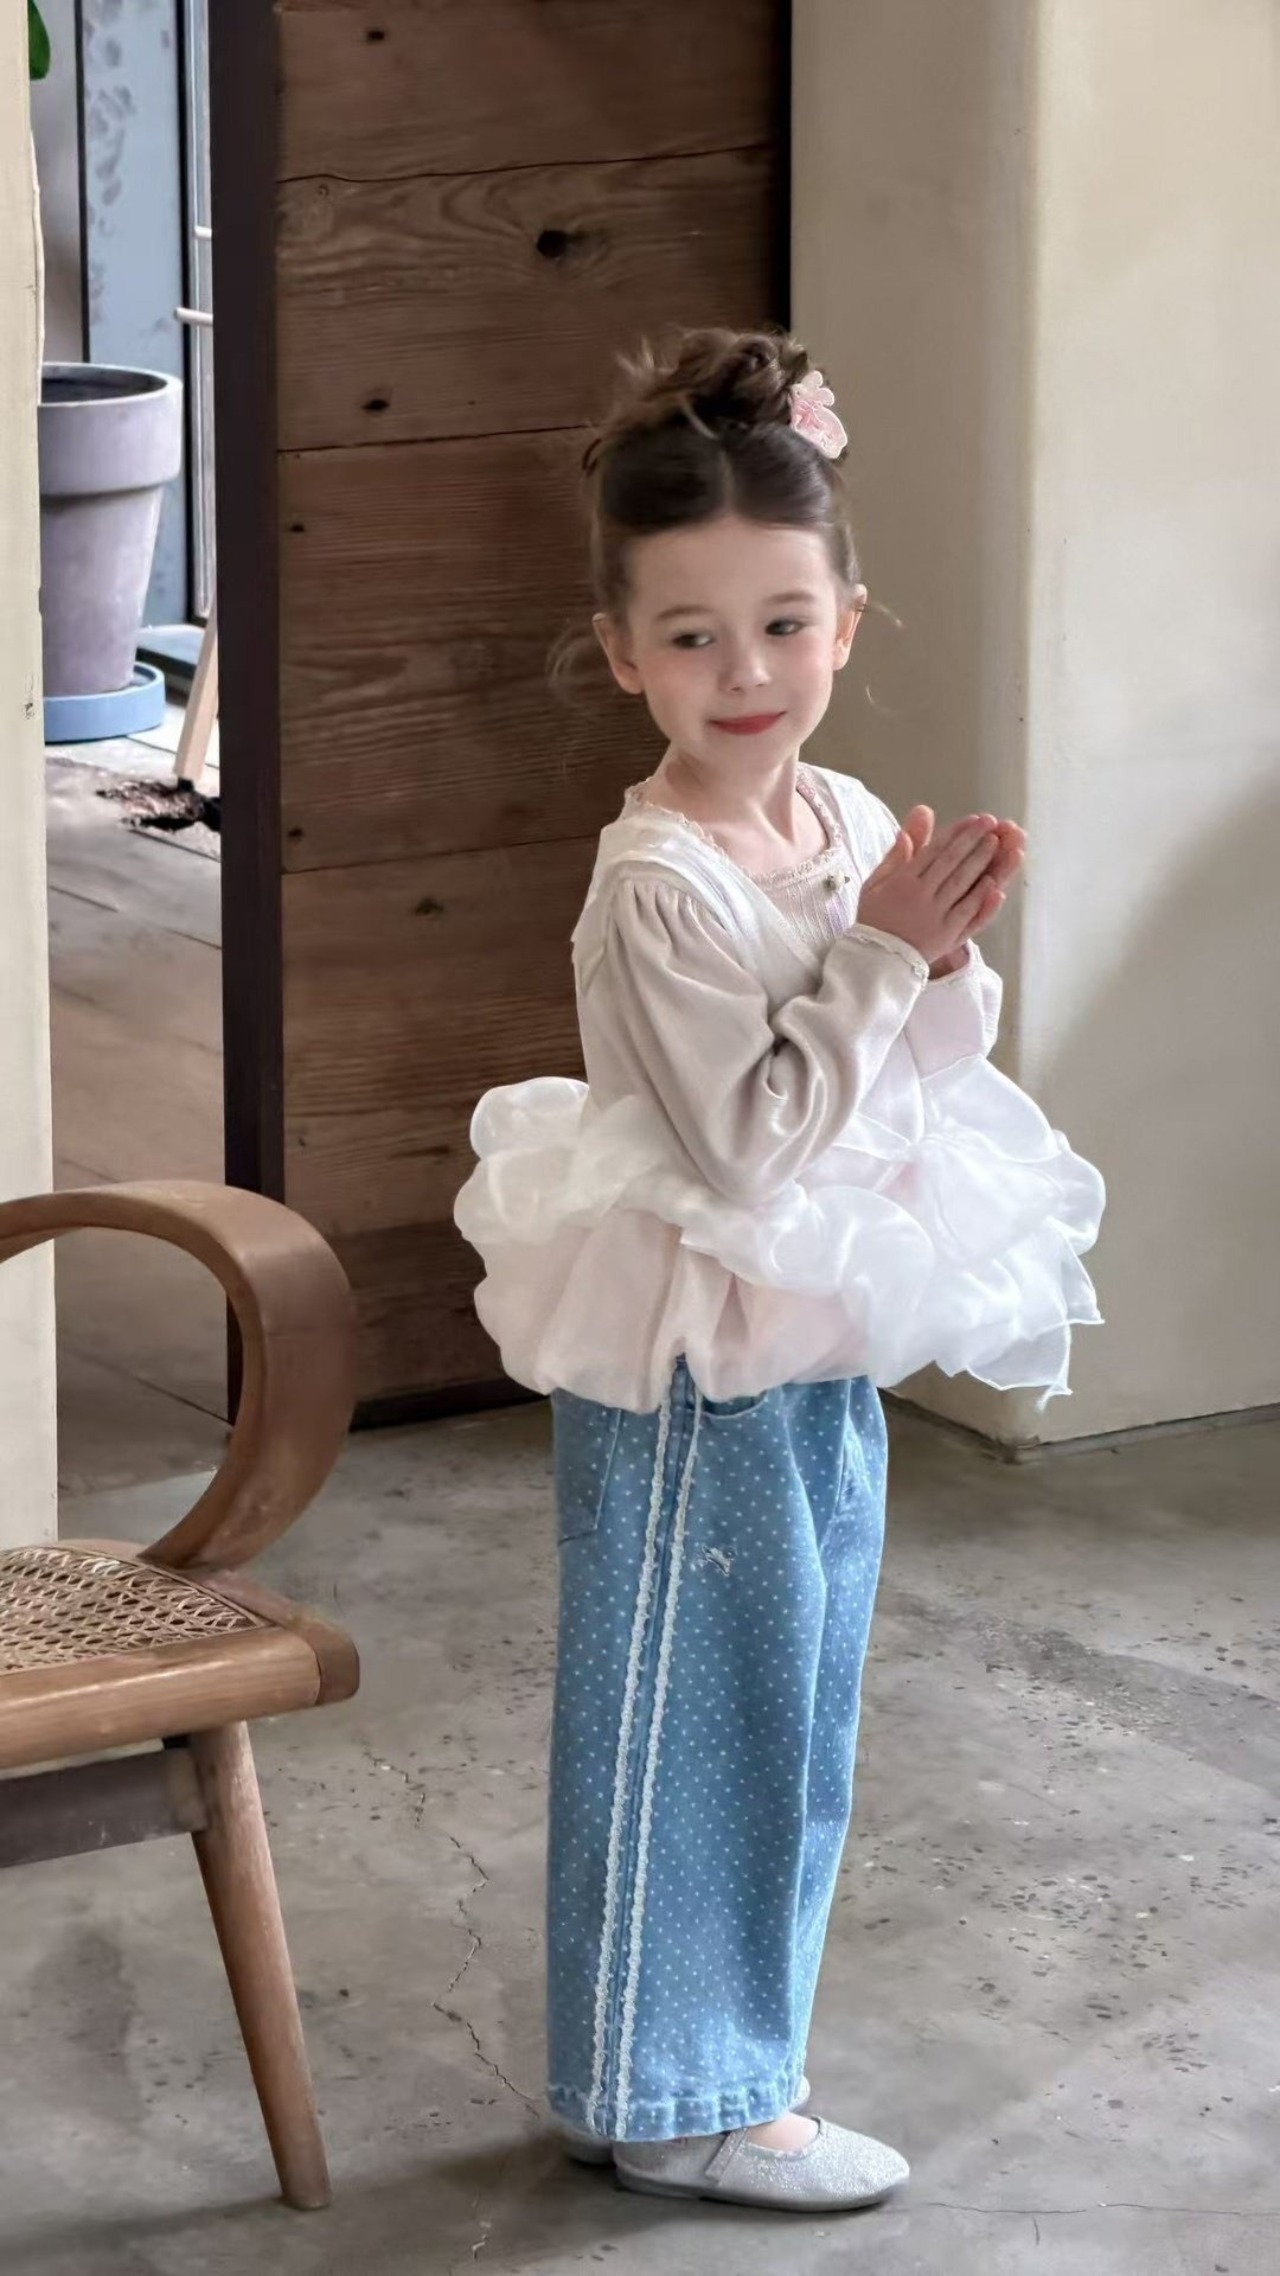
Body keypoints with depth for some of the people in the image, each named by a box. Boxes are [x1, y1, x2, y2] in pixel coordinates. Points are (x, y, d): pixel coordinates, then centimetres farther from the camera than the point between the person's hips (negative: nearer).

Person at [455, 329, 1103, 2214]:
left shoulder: (855, 826, 3)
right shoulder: (660, 884, -21)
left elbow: (922, 1079, 10)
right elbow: (749, 1136, -23)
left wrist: (946, 965, -10)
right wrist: (876, 955, -22)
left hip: (829, 1354, 8)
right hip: (699, 1369, -8)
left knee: (792, 1720, 18)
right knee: (694, 1721, 3)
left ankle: (730, 2040, 33)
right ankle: (676, 2097, 16)